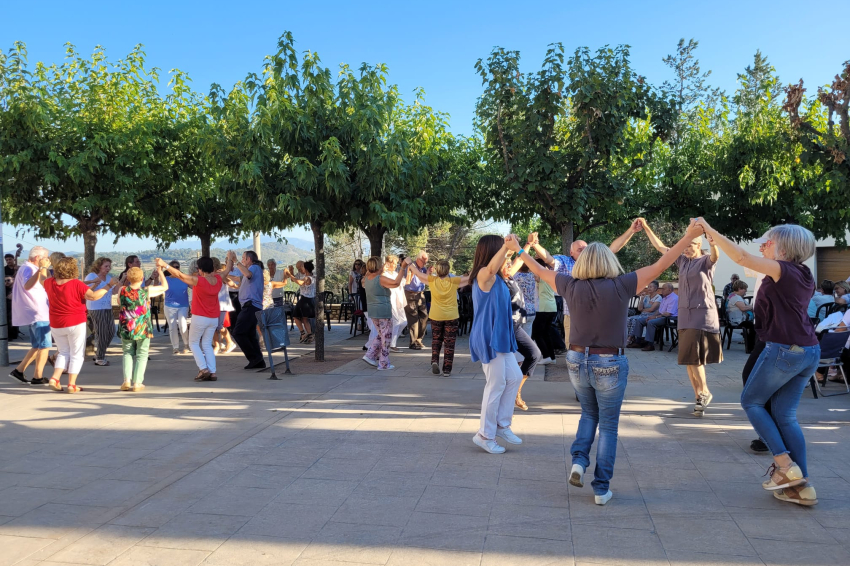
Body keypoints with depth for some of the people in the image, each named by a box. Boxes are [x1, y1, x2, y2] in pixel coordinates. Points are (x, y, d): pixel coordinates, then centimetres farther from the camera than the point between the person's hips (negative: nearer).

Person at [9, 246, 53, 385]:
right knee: (45, 346, -5)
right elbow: (27, 285, -36)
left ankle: (18, 371, 16)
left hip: (33, 314, 10)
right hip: (38, 315, -10)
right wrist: (41, 269, -41)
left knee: (38, 346, 16)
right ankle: (38, 377, -1)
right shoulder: (28, 269, -14)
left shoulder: (27, 268, 19)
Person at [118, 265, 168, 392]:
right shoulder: (147, 291, -12)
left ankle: (127, 380, 3)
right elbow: (165, 286, 2)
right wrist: (160, 272, 13)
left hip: (126, 329, 2)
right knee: (141, 355, 10)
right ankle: (137, 383, 4)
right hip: (143, 329, -2)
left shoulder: (122, 290, -6)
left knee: (128, 353, 18)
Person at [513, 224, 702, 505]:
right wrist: (688, 237, -4)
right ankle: (602, 488, 15)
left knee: (589, 413, 27)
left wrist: (518, 249, 22)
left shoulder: (572, 286, -6)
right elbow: (659, 266, -10)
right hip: (610, 365, -3)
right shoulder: (620, 286, -13)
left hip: (578, 361, 3)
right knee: (608, 426, 11)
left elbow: (540, 271, 8)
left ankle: (579, 460, 10)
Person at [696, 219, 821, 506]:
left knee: (751, 401, 9)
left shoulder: (783, 271, -12)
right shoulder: (803, 275, 13)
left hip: (783, 350, -8)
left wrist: (711, 231, -15)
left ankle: (785, 465, 2)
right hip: (808, 351, 8)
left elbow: (742, 257, -21)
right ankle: (802, 485, 9)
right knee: (785, 416, 11)